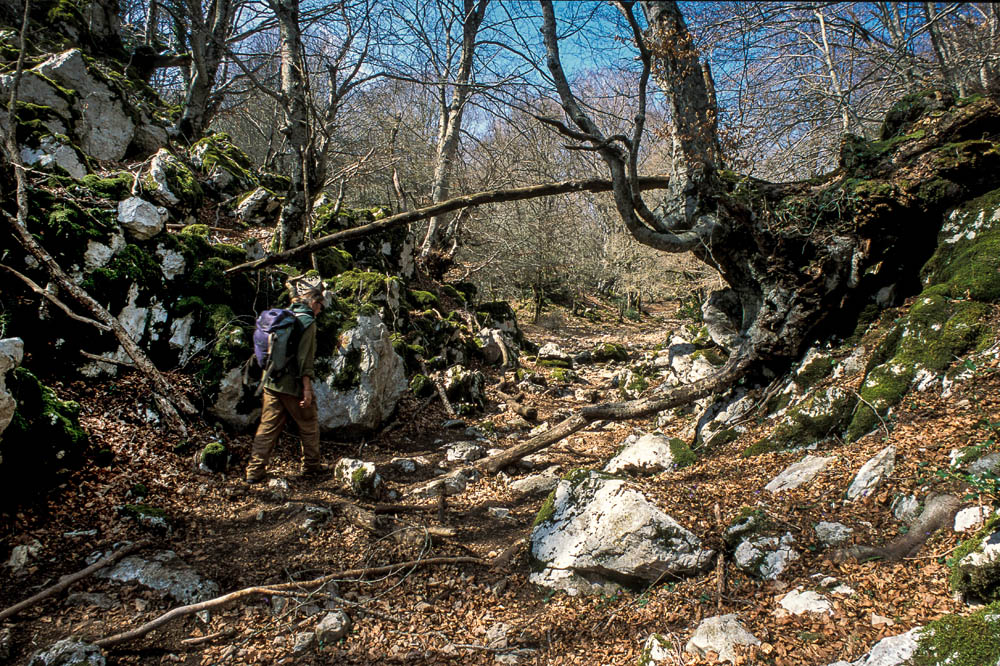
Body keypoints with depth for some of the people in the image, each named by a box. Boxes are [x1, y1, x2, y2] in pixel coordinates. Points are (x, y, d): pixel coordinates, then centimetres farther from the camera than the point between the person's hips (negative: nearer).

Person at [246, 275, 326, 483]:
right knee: (309, 426, 11)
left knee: (268, 427, 10)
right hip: (293, 384, -7)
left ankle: (255, 470, 8)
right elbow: (304, 358, -18)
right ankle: (311, 466, 22)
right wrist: (307, 388, -17)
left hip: (271, 382, 7)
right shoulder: (307, 322, -12)